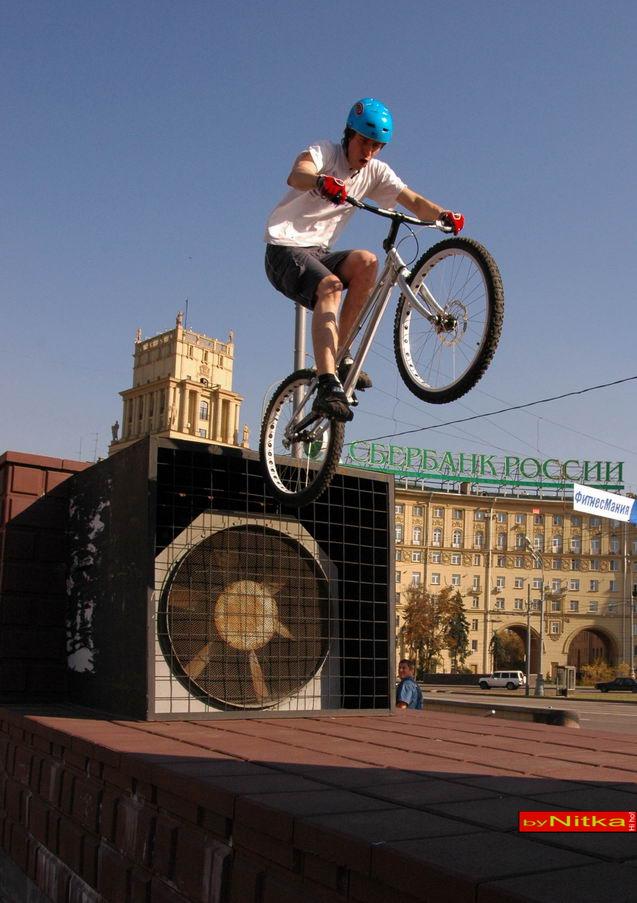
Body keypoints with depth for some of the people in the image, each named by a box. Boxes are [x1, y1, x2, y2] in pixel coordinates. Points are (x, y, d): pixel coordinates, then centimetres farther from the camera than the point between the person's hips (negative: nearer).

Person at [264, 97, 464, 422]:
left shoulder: (376, 172, 6)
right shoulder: (325, 152, -8)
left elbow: (414, 201, -6)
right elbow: (296, 175, -31)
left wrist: (442, 214, -27)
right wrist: (322, 182, -54)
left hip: (319, 252, 6)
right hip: (285, 248, -5)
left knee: (366, 262, -24)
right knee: (330, 287, -33)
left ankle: (339, 355, -15)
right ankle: (328, 386, -43)